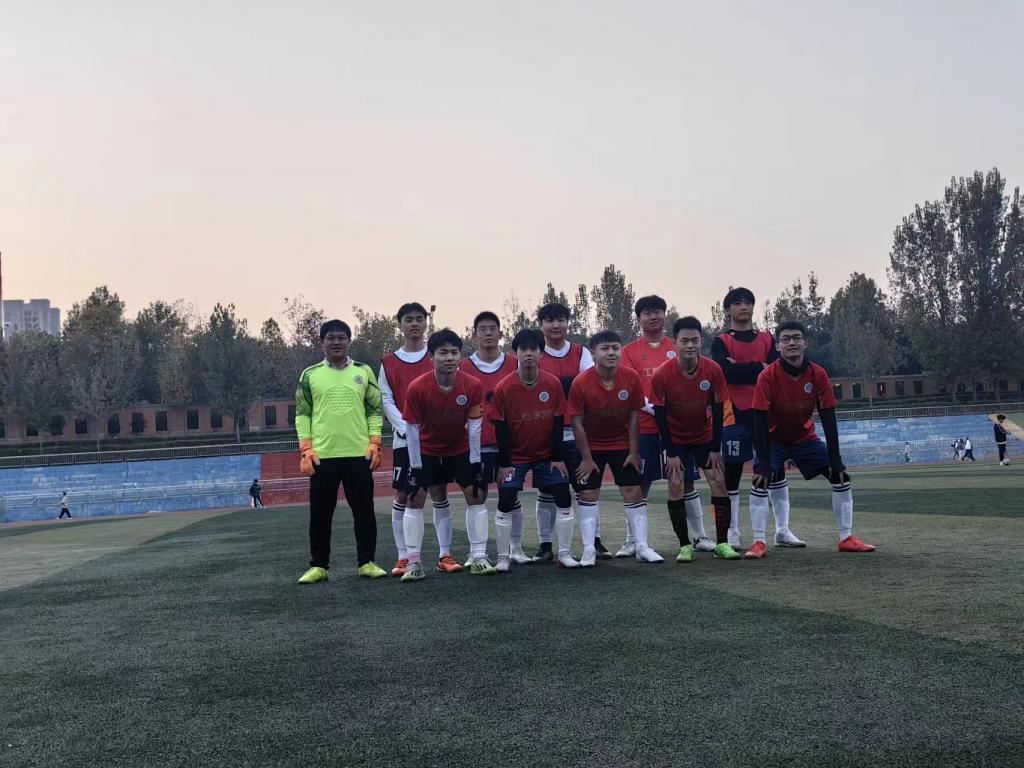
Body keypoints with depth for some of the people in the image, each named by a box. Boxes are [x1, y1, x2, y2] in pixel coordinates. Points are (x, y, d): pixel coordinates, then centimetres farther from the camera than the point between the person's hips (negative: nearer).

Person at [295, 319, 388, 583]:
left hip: (359, 454, 1)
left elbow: (375, 410, 9)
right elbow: (302, 414, 5)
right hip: (322, 455, 0)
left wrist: (375, 444, -2)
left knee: (364, 511, 5)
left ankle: (366, 563, 15)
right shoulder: (310, 374, 5)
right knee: (320, 515, 5)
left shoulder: (364, 372, 8)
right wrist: (306, 450, -4)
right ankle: (318, 566, 15)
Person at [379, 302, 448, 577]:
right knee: (402, 495, 0)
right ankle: (403, 557, 7)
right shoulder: (389, 363, 8)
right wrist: (405, 427, -11)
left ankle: (445, 554, 8)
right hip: (404, 438, 0)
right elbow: (386, 400, 3)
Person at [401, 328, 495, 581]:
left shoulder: (473, 386, -22)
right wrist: (416, 466, -17)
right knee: (415, 500, -8)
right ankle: (414, 562, -1)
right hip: (427, 451, -1)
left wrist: (475, 462, -14)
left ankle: (479, 558, 5)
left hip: (461, 449, 1)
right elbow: (412, 430, -19)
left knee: (477, 495, -4)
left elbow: (474, 426, -15)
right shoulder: (417, 388, -26)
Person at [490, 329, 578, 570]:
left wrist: (558, 457, -4)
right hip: (515, 457, -2)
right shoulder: (503, 388, -13)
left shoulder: (553, 384, -9)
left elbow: (558, 423, -3)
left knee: (564, 500, -1)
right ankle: (504, 557, 7)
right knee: (506, 505, -6)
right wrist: (504, 463, -10)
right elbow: (500, 428, -9)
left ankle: (565, 554, 11)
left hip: (547, 456, 2)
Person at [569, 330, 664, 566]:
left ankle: (642, 547, 7)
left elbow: (634, 417, -6)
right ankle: (589, 550, 5)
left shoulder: (632, 378, -14)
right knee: (588, 495, -2)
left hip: (623, 444, 2)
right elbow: (577, 423, -14)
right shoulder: (580, 383, -20)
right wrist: (586, 458, -12)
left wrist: (634, 452, -5)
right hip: (591, 446, -1)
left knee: (634, 492, -1)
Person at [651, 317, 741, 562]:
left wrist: (716, 448, -8)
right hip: (677, 440, -1)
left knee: (719, 482, -6)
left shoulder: (713, 370, -17)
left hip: (705, 436, 2)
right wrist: (671, 453, -14)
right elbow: (660, 416, -15)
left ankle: (723, 543, 3)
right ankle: (685, 546, 2)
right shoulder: (661, 375, -22)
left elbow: (718, 411, -9)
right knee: (676, 487, -10)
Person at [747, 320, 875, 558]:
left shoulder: (818, 375, -16)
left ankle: (846, 538, 6)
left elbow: (828, 420, -12)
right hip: (773, 439, -3)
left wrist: (835, 460, -15)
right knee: (761, 480, -24)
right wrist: (763, 463, -29)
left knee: (841, 476, -5)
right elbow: (760, 422, -25)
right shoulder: (768, 376, -24)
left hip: (806, 438, 3)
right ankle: (758, 543, -16)